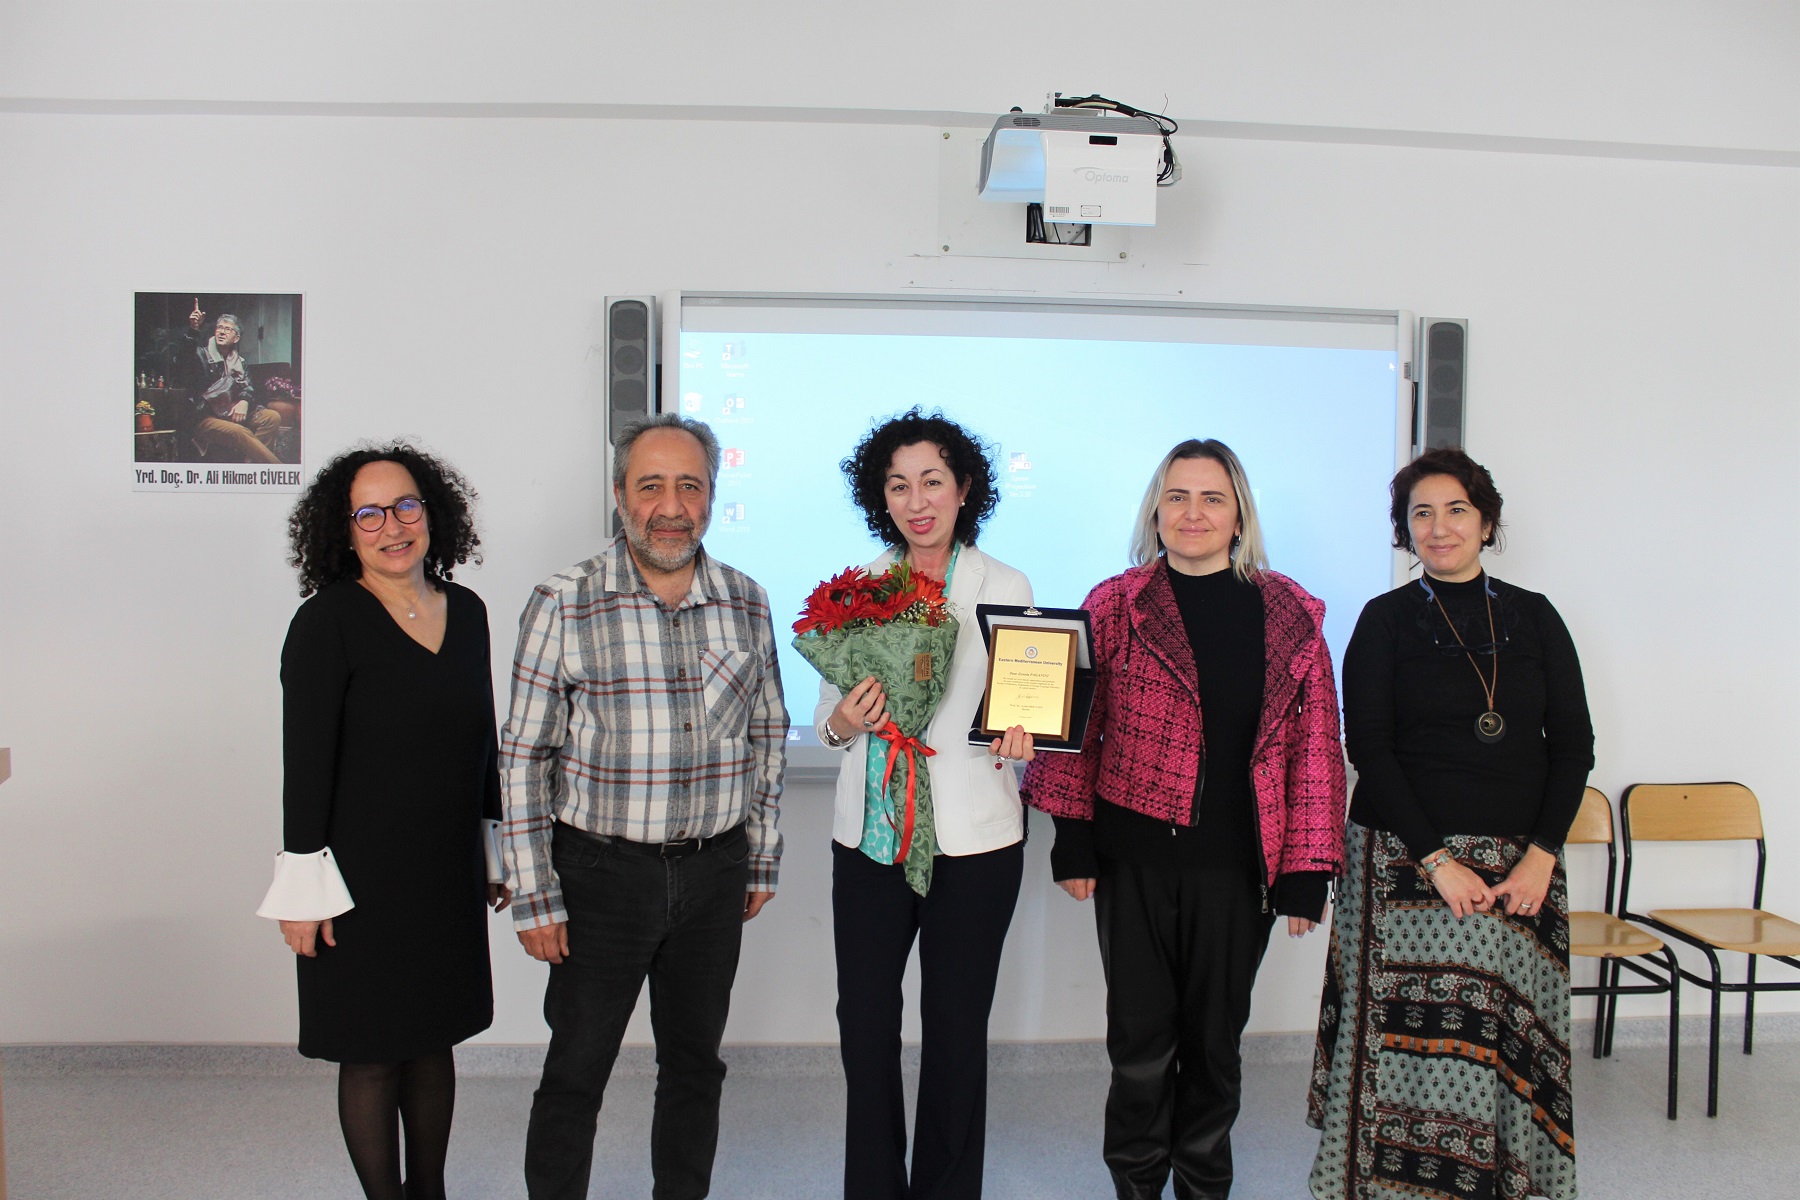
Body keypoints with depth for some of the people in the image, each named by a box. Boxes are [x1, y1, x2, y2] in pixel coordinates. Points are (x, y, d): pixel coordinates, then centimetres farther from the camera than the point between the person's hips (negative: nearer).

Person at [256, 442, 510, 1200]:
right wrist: (305, 887, -14)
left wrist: (494, 852, 16)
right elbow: (305, 762, -12)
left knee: (434, 1040, 16)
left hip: (448, 873, 5)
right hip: (363, 876, -5)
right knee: (373, 1055, 6)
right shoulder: (328, 621, -11)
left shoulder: (467, 612, 5)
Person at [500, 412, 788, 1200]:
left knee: (695, 1063, 16)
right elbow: (524, 757, -7)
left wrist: (761, 861, 11)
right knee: (576, 1070, 8)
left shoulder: (746, 603, 2)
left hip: (715, 873, 3)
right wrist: (534, 897, -8)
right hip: (600, 870, -3)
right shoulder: (562, 604, -9)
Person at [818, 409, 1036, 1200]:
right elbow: (827, 712, 10)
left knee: (955, 1030, 9)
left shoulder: (1005, 588, -2)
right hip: (871, 835, 2)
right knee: (865, 1026, 8)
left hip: (974, 837, -2)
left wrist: (1020, 734, -20)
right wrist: (842, 723, -13)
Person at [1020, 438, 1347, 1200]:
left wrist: (1307, 872, -2)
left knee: (1216, 1036, 14)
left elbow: (1314, 747, 1)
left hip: (1235, 861, 1)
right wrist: (1072, 843, -4)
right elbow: (1075, 729, 1)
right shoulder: (1114, 607, -1)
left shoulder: (1289, 615, 1)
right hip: (1134, 858, -1)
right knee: (1141, 1036, 8)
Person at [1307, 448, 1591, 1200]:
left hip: (1519, 866, 3)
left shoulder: (1534, 617, 10)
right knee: (1412, 1037, -3)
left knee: (1513, 1042, 3)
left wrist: (1541, 855, -5)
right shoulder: (1385, 620, 2)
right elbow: (1369, 748, -5)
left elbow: (1573, 744, 7)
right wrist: (1437, 859, -11)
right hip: (1405, 862, -2)